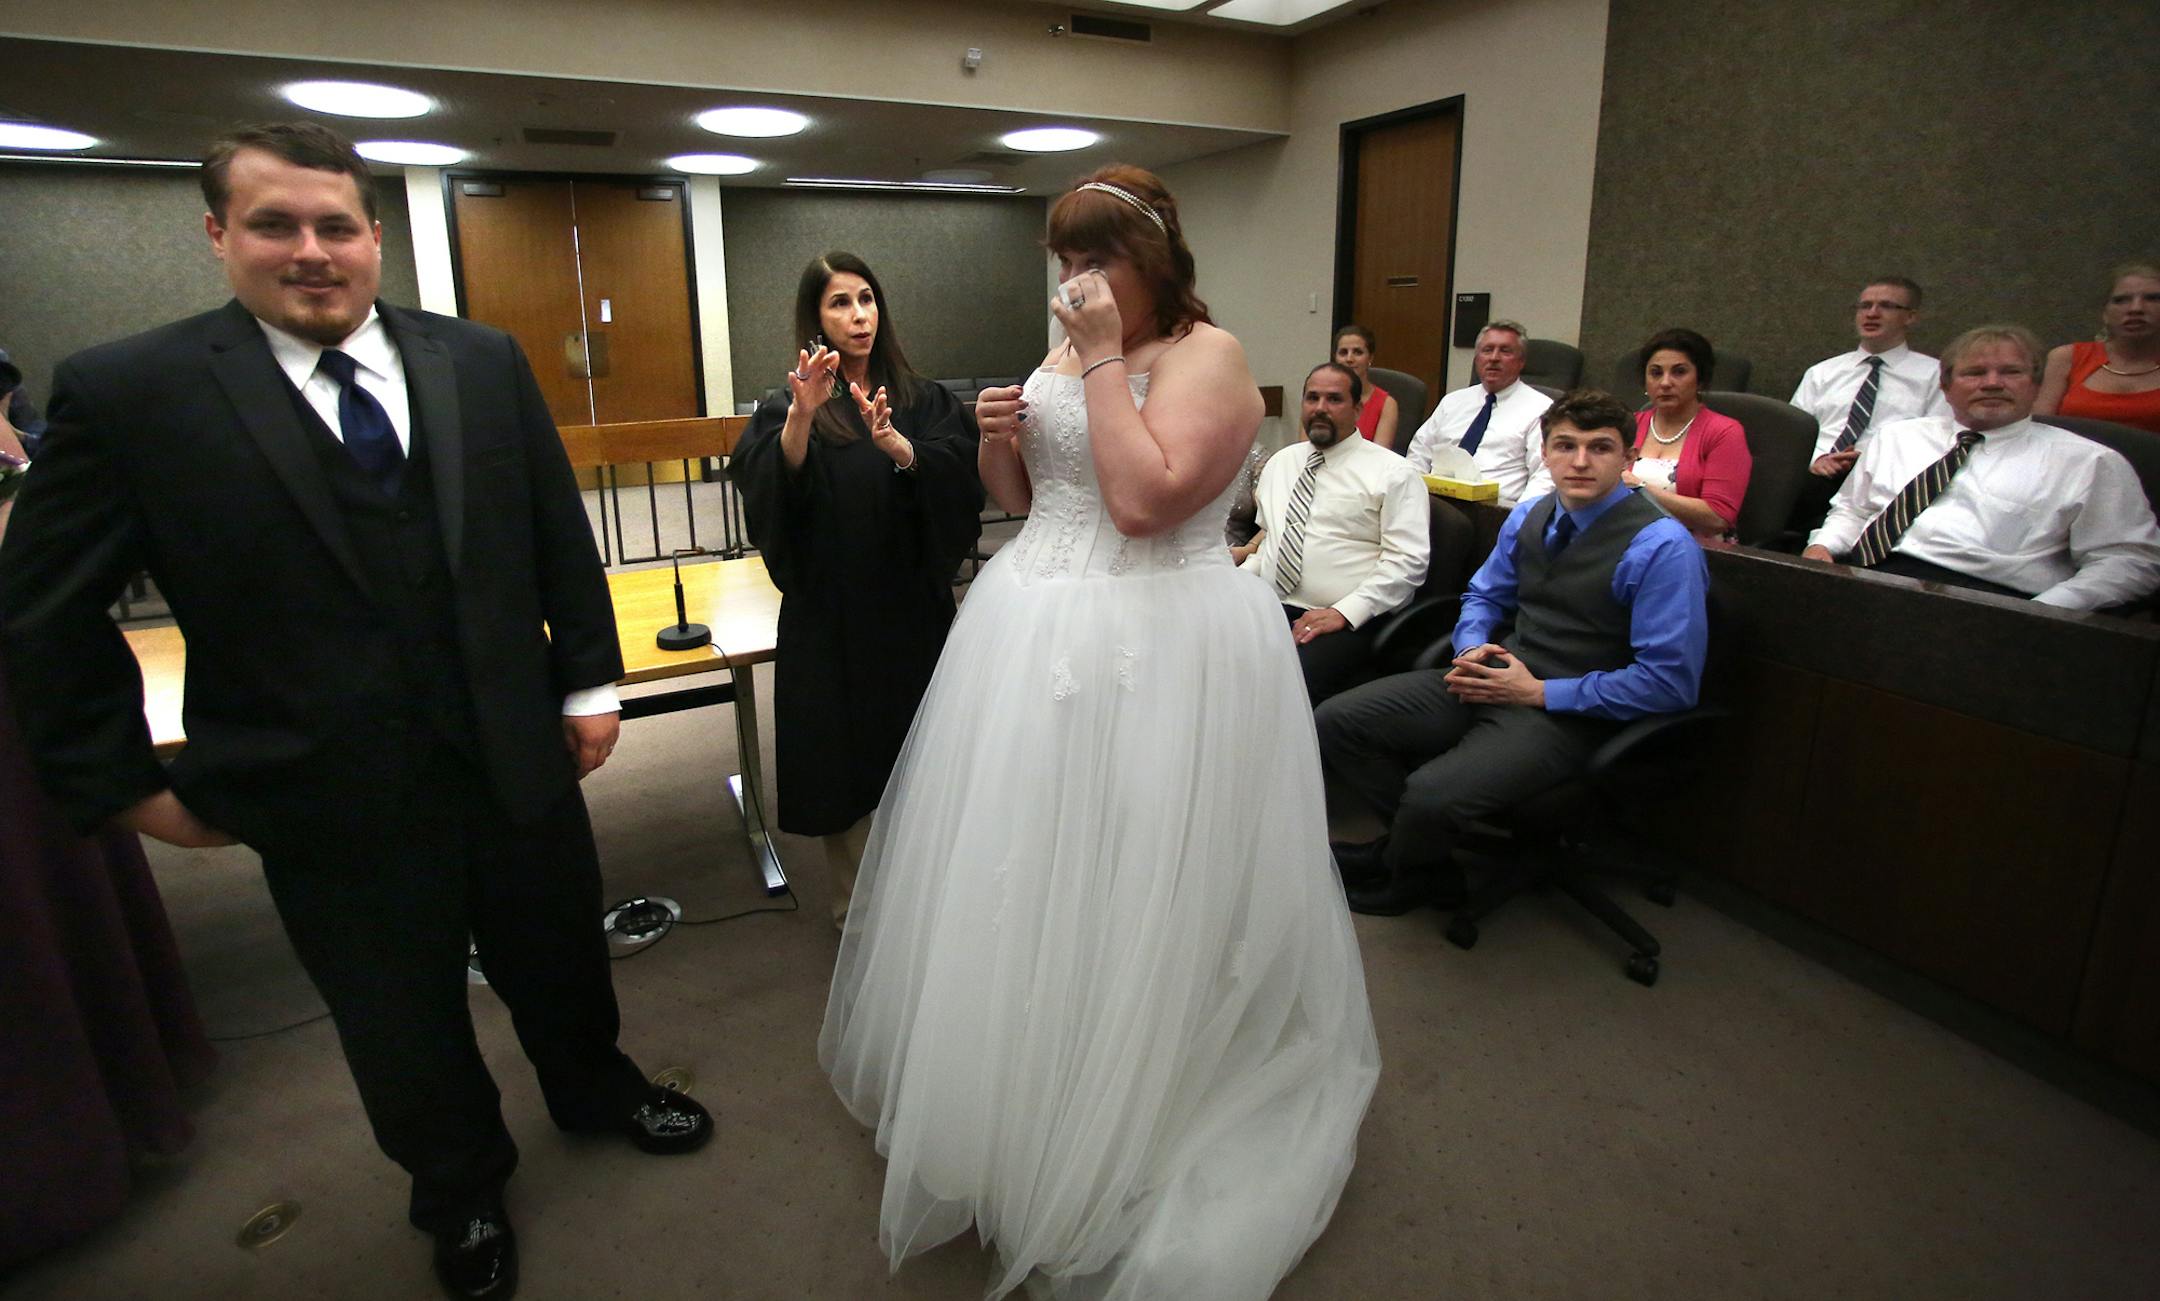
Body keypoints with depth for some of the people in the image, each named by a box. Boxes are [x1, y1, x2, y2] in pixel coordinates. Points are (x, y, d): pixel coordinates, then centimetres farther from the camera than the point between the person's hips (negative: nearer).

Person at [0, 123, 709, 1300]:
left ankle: (594, 1090, 53)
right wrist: (124, 786, 0)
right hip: (330, 800, -1)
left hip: (520, 757, 2)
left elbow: (561, 538, 3)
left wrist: (589, 682, 3)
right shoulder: (126, 394, -9)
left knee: (560, 958, 22)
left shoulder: (483, 362, -2)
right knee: (404, 1023, 19)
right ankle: (460, 1187, 48)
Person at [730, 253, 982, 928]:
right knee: (849, 771, 6)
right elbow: (768, 498, -17)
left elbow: (961, 488, -11)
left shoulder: (926, 402, 6)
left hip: (914, 616, 2)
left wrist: (899, 448, -29)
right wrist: (801, 417, -32)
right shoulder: (784, 409, 2)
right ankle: (860, 916, 26)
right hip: (831, 623, -1)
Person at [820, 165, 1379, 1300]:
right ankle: (996, 1101, 40)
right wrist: (996, 437, 0)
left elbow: (1144, 499, -23)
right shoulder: (1072, 349, 15)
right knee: (1013, 877, 16)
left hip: (1157, 650, -7)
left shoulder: (1208, 354, -9)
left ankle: (1097, 1167, 27)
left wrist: (1103, 358, -16)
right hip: (1034, 636, 8)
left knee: (1126, 906, 3)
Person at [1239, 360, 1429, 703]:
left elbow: (1408, 559, -5)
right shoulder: (1279, 463, 21)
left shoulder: (1392, 473, 2)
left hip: (1345, 620, -5)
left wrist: (1344, 612, -16)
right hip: (1268, 606, 5)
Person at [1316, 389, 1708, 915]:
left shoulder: (1663, 548, -15)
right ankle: (1413, 844, 14)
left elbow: (1670, 683, -17)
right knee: (1336, 722, -6)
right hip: (1494, 677, 7)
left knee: (1432, 793, -30)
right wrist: (1472, 648, -3)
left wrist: (1539, 692, -16)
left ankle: (1402, 880, 7)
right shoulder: (1529, 517, 6)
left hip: (1568, 712, -7)